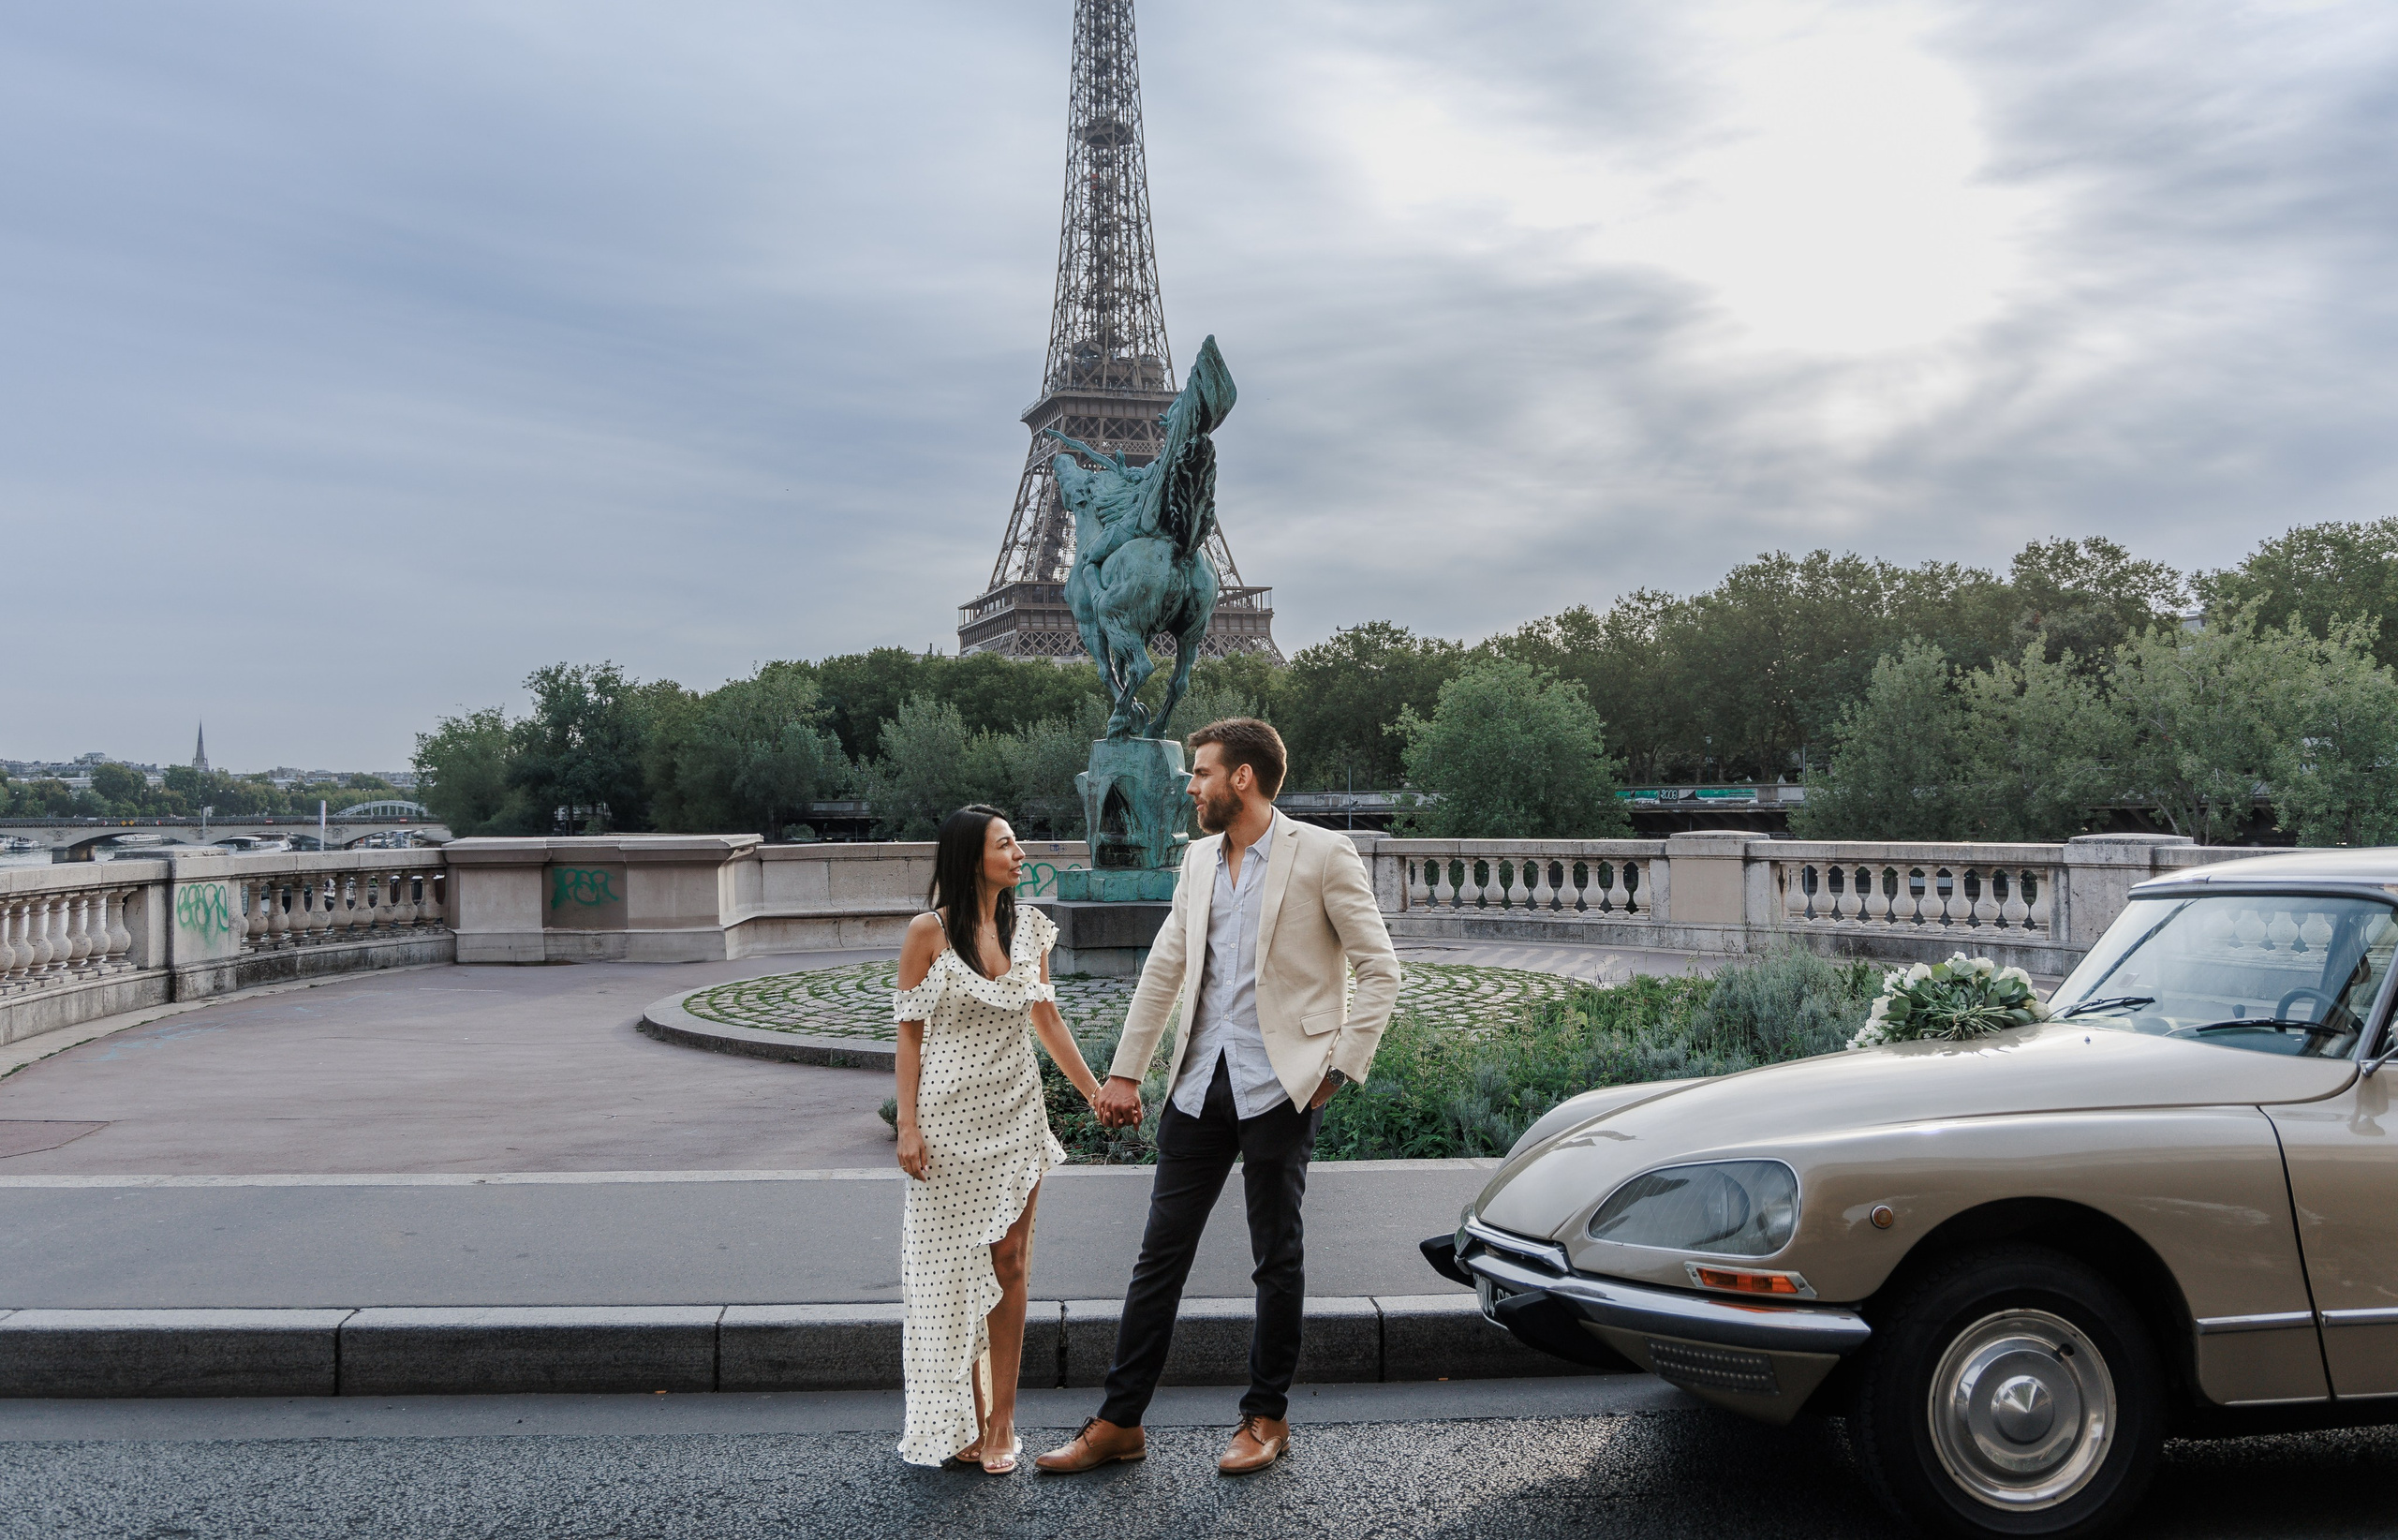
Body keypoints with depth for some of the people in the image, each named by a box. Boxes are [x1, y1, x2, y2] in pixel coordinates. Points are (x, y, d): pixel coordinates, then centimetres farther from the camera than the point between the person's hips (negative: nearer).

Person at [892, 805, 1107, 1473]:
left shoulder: (1029, 927, 5)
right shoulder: (929, 932, -7)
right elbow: (909, 1034, -4)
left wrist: (1097, 1092, 12)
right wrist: (907, 1125, -9)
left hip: (1015, 1116, 3)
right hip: (951, 1117, -3)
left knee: (1008, 1264, 4)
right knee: (954, 1267, 5)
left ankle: (1001, 1423, 12)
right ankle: (963, 1421, 19)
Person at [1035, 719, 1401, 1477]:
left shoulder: (1322, 853, -6)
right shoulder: (1200, 857, 12)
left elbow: (1380, 968, -6)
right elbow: (1164, 969, 15)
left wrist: (1341, 1067, -11)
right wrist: (1125, 1071, 12)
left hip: (1279, 1087, -5)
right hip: (1201, 1081, 6)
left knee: (1277, 1258, 8)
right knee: (1160, 1253, 8)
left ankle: (1266, 1417, 24)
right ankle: (1119, 1423, 16)